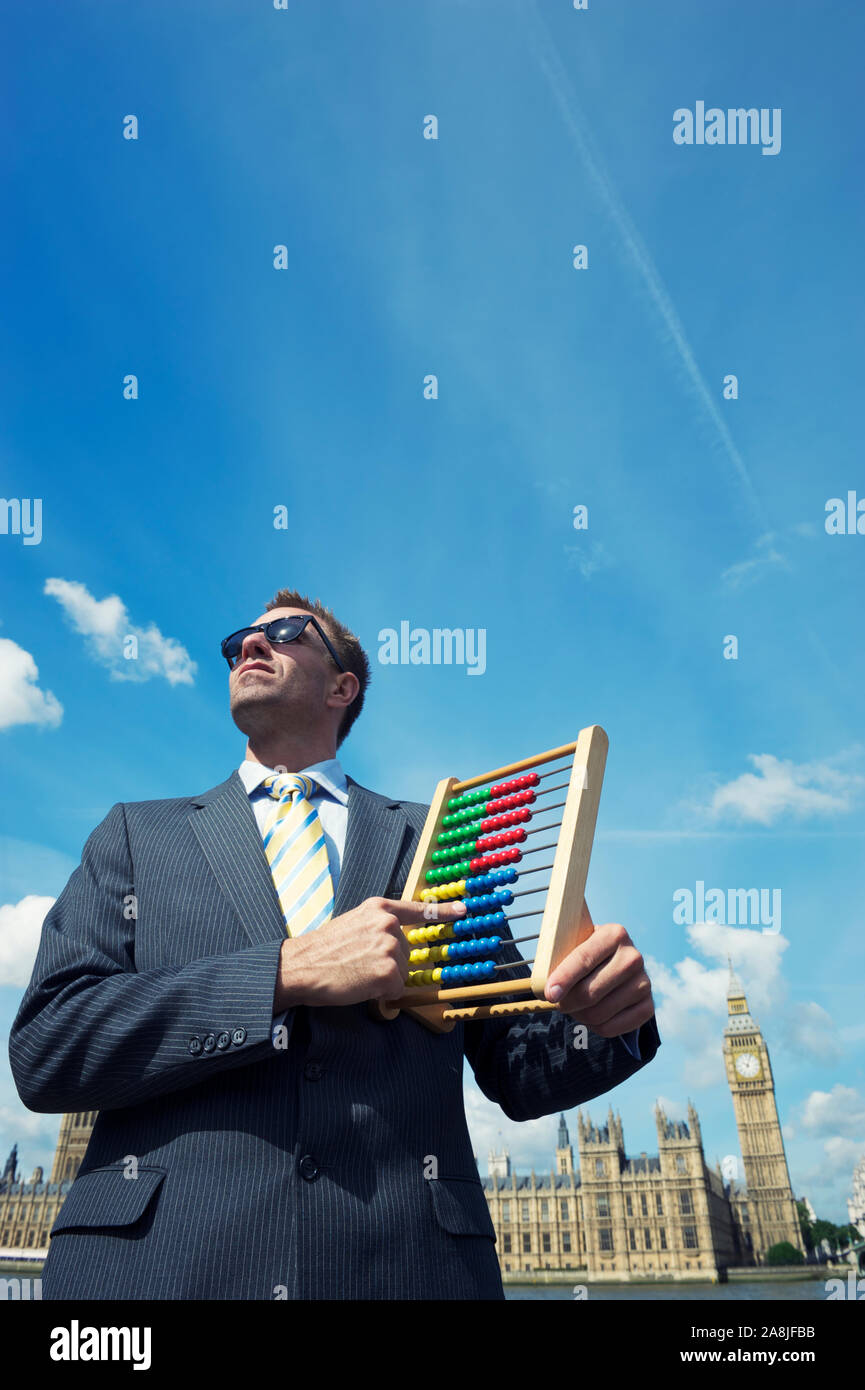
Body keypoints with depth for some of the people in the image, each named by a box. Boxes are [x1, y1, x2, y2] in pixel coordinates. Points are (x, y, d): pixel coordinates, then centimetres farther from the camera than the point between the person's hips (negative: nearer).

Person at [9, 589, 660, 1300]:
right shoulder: (138, 833, 8)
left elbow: (515, 1069, 8)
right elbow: (44, 1044, -5)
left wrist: (604, 1011, -15)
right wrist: (289, 973, -16)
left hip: (400, 1261, 1)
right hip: (157, 1256, 0)